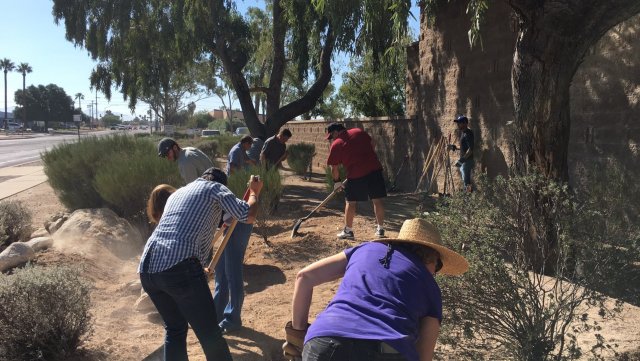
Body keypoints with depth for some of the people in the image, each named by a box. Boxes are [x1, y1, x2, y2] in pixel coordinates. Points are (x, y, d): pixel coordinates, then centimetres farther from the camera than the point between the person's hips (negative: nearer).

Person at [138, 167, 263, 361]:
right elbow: (248, 216, 5)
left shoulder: (177, 192, 32)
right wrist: (254, 192, 25)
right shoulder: (215, 188, 13)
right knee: (210, 336, 3)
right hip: (179, 267, -7)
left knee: (175, 329, 25)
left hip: (146, 268, 8)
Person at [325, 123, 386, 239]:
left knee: (351, 202, 9)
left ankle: (348, 231, 15)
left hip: (356, 174, -4)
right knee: (377, 200, 9)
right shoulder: (359, 132, 13)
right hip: (374, 169, 4)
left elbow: (334, 168, 6)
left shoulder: (336, 145, 2)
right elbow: (372, 144, 18)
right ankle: (380, 229, 16)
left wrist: (337, 181, 21)